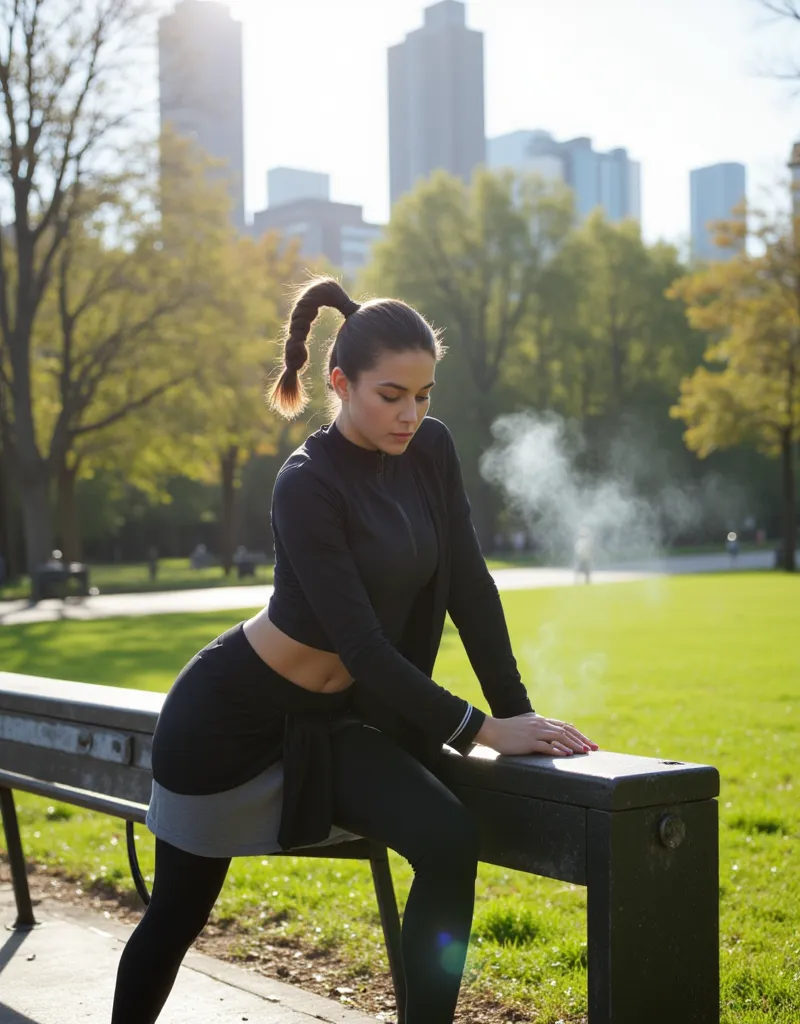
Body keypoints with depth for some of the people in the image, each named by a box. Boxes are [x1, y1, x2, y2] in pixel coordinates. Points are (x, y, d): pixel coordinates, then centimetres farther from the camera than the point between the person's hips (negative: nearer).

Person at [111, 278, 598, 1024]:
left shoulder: (431, 451, -4)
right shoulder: (308, 486, -24)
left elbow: (469, 588, 0)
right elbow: (363, 645, -26)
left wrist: (517, 711, -5)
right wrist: (482, 730, -21)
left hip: (332, 720, 6)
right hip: (234, 711, -5)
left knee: (450, 841, -18)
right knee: (178, 913, 9)